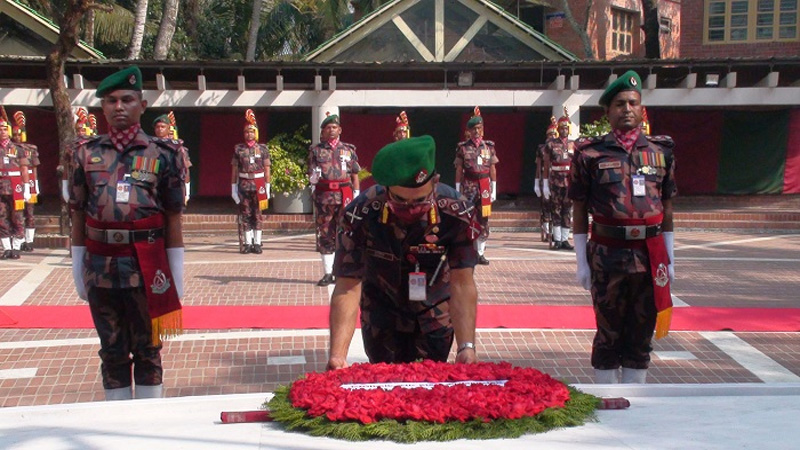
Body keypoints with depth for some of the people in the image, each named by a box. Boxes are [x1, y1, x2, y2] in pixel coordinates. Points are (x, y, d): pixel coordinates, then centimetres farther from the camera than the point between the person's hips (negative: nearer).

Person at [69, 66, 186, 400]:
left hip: (147, 270, -2)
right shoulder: (86, 153, 5)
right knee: (112, 353, 11)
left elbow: (173, 218, 0)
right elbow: (78, 216, 7)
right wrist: (79, 272, 5)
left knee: (148, 350, 8)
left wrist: (176, 277, -1)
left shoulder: (162, 154, 0)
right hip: (101, 268, 2)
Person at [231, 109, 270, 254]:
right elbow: (234, 169, 5)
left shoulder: (262, 149, 3)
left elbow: (267, 169, 3)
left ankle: (257, 243, 6)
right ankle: (248, 243, 9)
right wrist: (233, 187, 1)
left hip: (258, 185, -1)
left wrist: (267, 188, -2)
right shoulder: (238, 149, 5)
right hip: (244, 185, 1)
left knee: (257, 215, 2)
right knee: (245, 215, 3)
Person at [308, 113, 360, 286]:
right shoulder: (316, 150, 9)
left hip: (344, 195, 0)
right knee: (324, 234, 2)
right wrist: (313, 177, -16)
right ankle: (328, 273, 8)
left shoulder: (348, 150, 10)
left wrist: (357, 196, 4)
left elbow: (355, 174, 10)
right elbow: (311, 174, 8)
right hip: (324, 196, 0)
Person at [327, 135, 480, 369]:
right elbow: (348, 287, -31)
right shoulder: (361, 215, -30)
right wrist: (337, 355, -42)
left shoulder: (457, 214, -28)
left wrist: (466, 347, -40)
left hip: (435, 316, 0)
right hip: (382, 319, 0)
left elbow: (462, 284, -28)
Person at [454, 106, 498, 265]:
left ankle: (480, 252, 9)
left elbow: (492, 169, 8)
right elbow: (459, 170, 2)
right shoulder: (463, 147, 3)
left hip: (484, 187, 2)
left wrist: (494, 190, 4)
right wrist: (458, 191, -2)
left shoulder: (489, 146, 8)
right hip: (468, 186, -2)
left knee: (483, 220, 3)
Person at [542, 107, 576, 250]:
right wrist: (545, 184, -3)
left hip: (570, 182, 2)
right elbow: (546, 165, 2)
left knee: (568, 210, 3)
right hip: (555, 181, -2)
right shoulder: (551, 144, 2)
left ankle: (565, 239, 8)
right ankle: (557, 240, 6)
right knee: (556, 209, 1)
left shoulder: (573, 144, 8)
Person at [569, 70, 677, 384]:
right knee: (609, 335, 6)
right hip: (608, 256, -3)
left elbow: (667, 210, 11)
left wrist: (669, 259, 9)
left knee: (642, 335, 10)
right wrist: (582, 263, -2)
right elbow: (580, 212, 0)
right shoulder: (591, 153, -1)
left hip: (650, 258, 3)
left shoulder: (661, 151, 7)